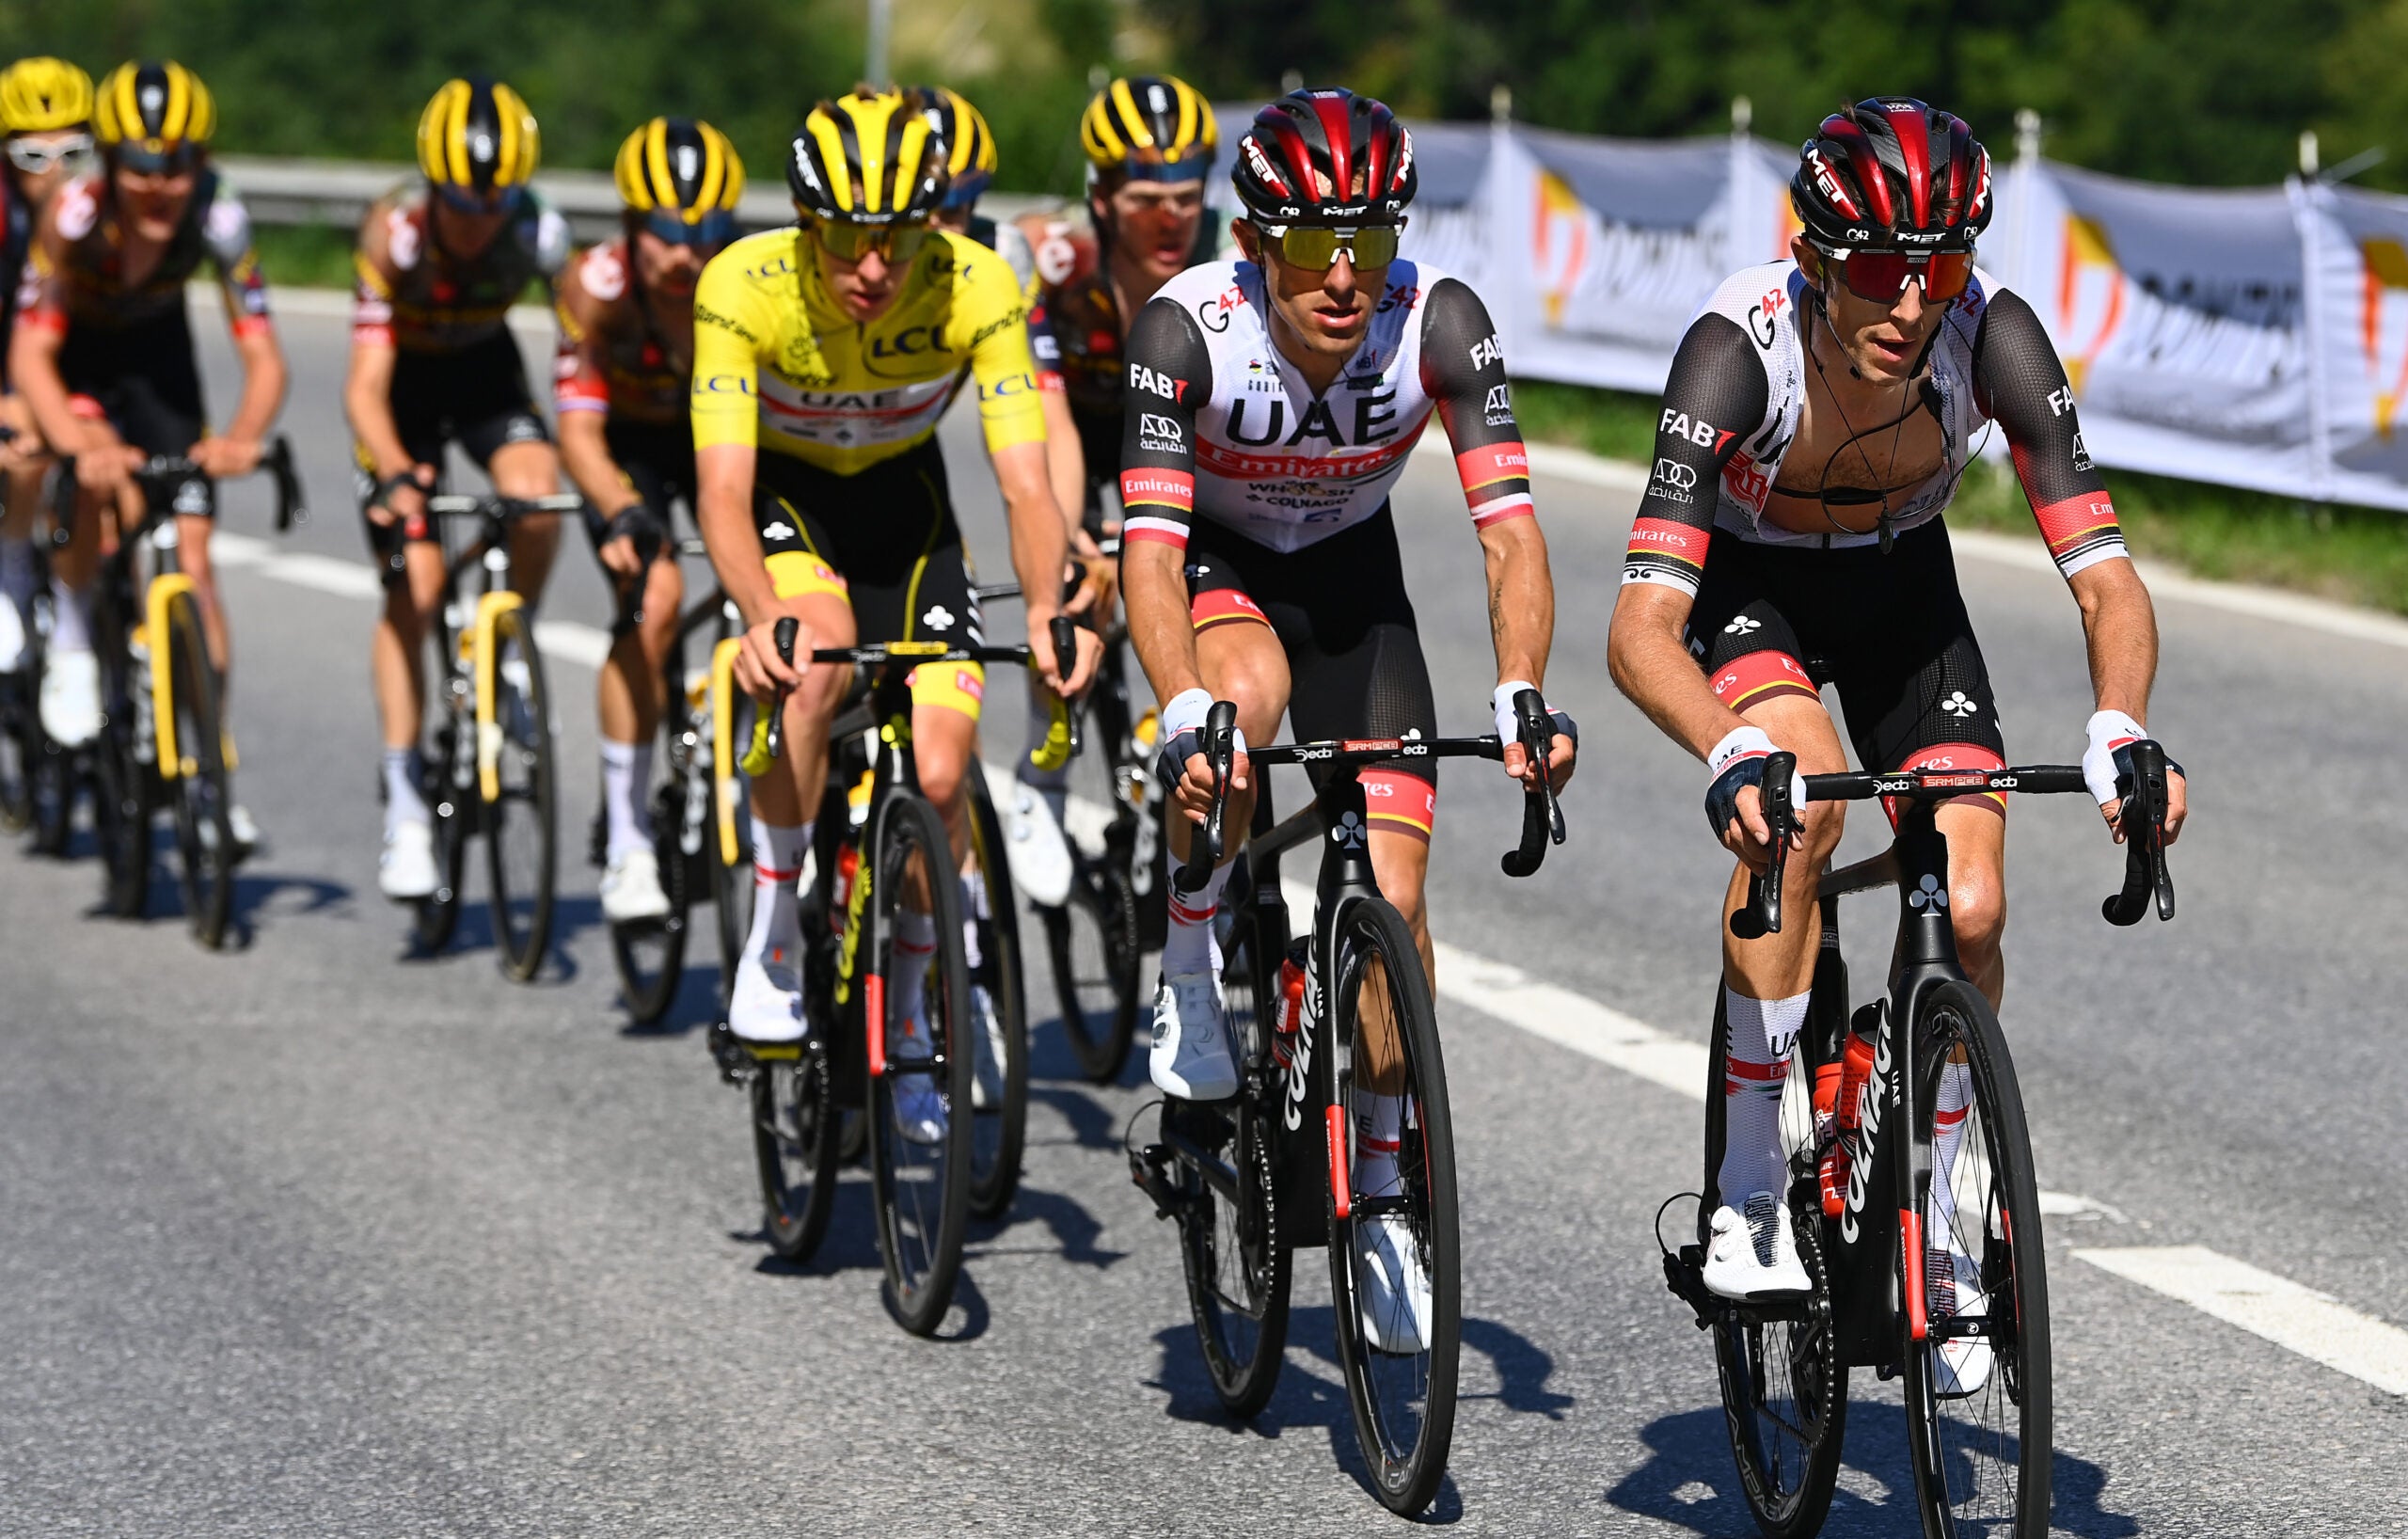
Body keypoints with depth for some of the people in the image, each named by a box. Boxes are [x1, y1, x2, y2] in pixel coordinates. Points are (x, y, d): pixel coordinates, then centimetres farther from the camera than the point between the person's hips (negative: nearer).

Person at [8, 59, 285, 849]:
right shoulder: (74, 214, -35)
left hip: (155, 348, 2)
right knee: (103, 481, -34)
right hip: (72, 349, -2)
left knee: (192, 555, -5)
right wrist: (80, 444, -54)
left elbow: (263, 355, -30)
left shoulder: (218, 219, -31)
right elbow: (30, 355, -37)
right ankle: (71, 644, -7)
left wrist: (243, 436, -51)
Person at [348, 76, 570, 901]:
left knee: (537, 499, -29)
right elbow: (366, 384, -35)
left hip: (485, 368, 2)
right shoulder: (394, 233, -32)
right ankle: (405, 807, -5)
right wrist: (395, 472, -54)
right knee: (413, 582, -12)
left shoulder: (538, 232, -28)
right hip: (404, 376, -2)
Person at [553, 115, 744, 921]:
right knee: (653, 598, -25)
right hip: (631, 441, -2)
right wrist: (626, 515, -47)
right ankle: (626, 840, -18)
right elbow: (579, 431, -29)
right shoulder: (597, 284, -29)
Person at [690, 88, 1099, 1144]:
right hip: (782, 493, -2)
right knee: (817, 654, -35)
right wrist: (761, 618, -56)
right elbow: (724, 489, -37)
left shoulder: (977, 291, -29)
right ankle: (771, 947, -18)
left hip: (901, 498, 2)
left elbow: (1025, 483, -31)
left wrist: (1045, 611, -51)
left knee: (939, 776, -14)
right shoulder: (744, 286, -32)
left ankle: (904, 1014, 13)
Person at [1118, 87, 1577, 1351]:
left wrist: (1522, 699, -46)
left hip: (1350, 573, 2)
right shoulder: (1189, 327, -31)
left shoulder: (1437, 323, -27)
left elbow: (1508, 528, -30)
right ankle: (1189, 973, -12)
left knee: (1393, 900, -8)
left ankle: (1379, 1190, 12)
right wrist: (1185, 717, -52)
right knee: (1249, 695, -37)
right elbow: (1149, 546, -36)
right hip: (1215, 563, -2)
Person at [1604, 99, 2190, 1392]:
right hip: (1744, 583, -3)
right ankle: (1749, 1187, -20)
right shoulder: (1740, 344, -36)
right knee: (1799, 791, -33)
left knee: (1968, 910, -13)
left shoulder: (1991, 335, -30)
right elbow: (1641, 628, -41)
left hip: (1901, 584, 3)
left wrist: (2118, 730, -50)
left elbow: (2107, 580, -30)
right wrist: (1733, 754, -60)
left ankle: (1927, 1214, 13)